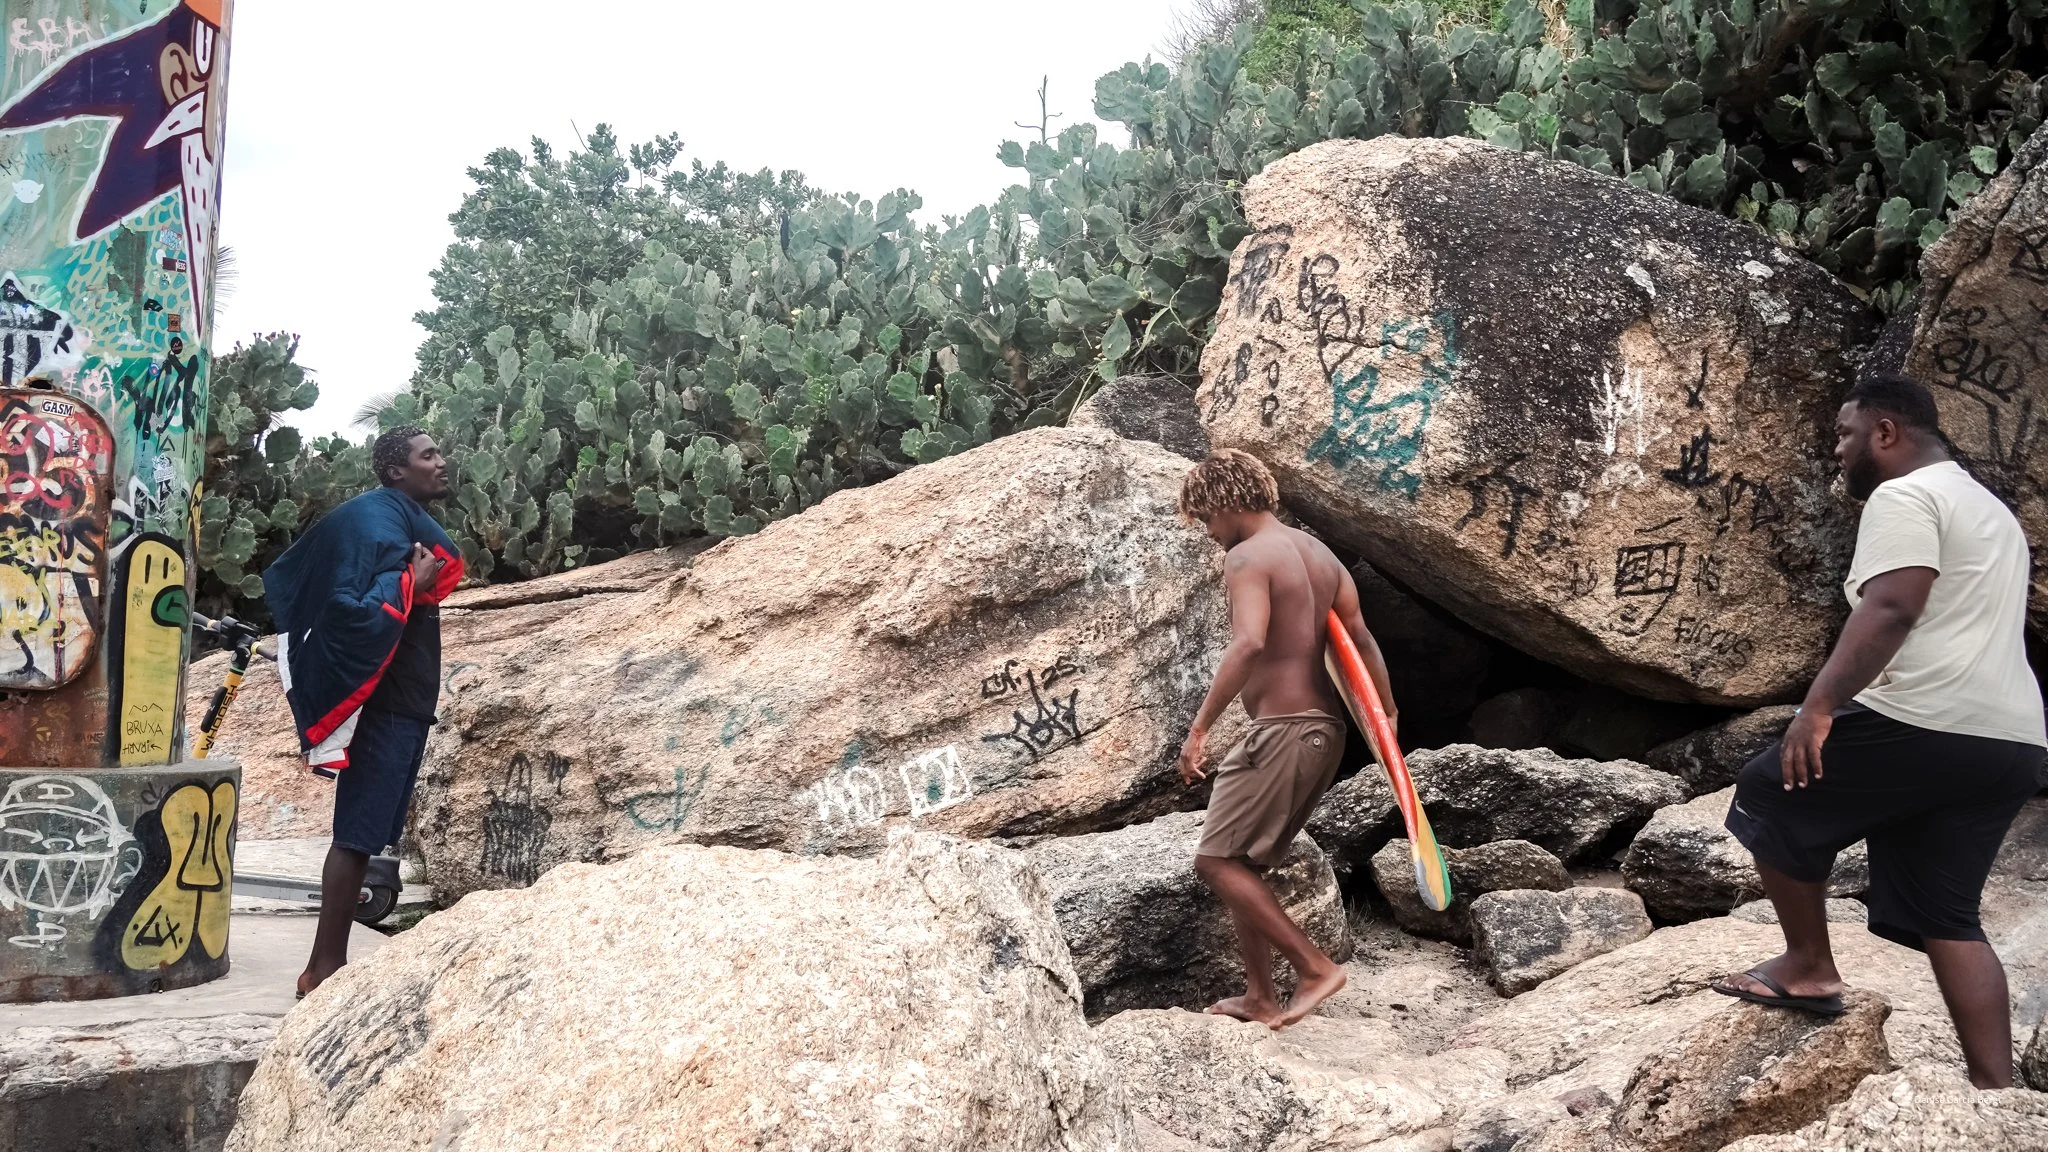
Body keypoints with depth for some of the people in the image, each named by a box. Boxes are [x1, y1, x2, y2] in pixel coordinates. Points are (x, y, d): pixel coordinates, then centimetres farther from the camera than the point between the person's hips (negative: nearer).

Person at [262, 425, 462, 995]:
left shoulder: (406, 521, 15)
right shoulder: (376, 520, -14)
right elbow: (351, 606, -26)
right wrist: (410, 581, -19)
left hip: (406, 701, 10)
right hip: (384, 703, -10)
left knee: (368, 834, 11)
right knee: (359, 835, -8)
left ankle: (332, 963, 17)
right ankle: (323, 968, -4)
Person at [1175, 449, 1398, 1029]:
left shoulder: (1247, 558, -11)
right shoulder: (1318, 553, 16)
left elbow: (1249, 642, -28)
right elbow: (1360, 637, 9)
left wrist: (1199, 729, -29)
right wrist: (1387, 714, 6)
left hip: (1281, 731, -9)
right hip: (1325, 729, 9)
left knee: (1217, 861, -3)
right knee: (1243, 863, 16)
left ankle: (1316, 966, -5)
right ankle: (1260, 996, 18)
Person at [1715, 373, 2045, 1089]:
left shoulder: (1902, 497, -7)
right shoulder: (1988, 508, 25)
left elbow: (1890, 609, -22)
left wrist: (1819, 705, -25)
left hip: (1925, 726, -10)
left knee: (1773, 799, 8)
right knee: (1945, 917, 12)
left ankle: (1809, 967, 12)